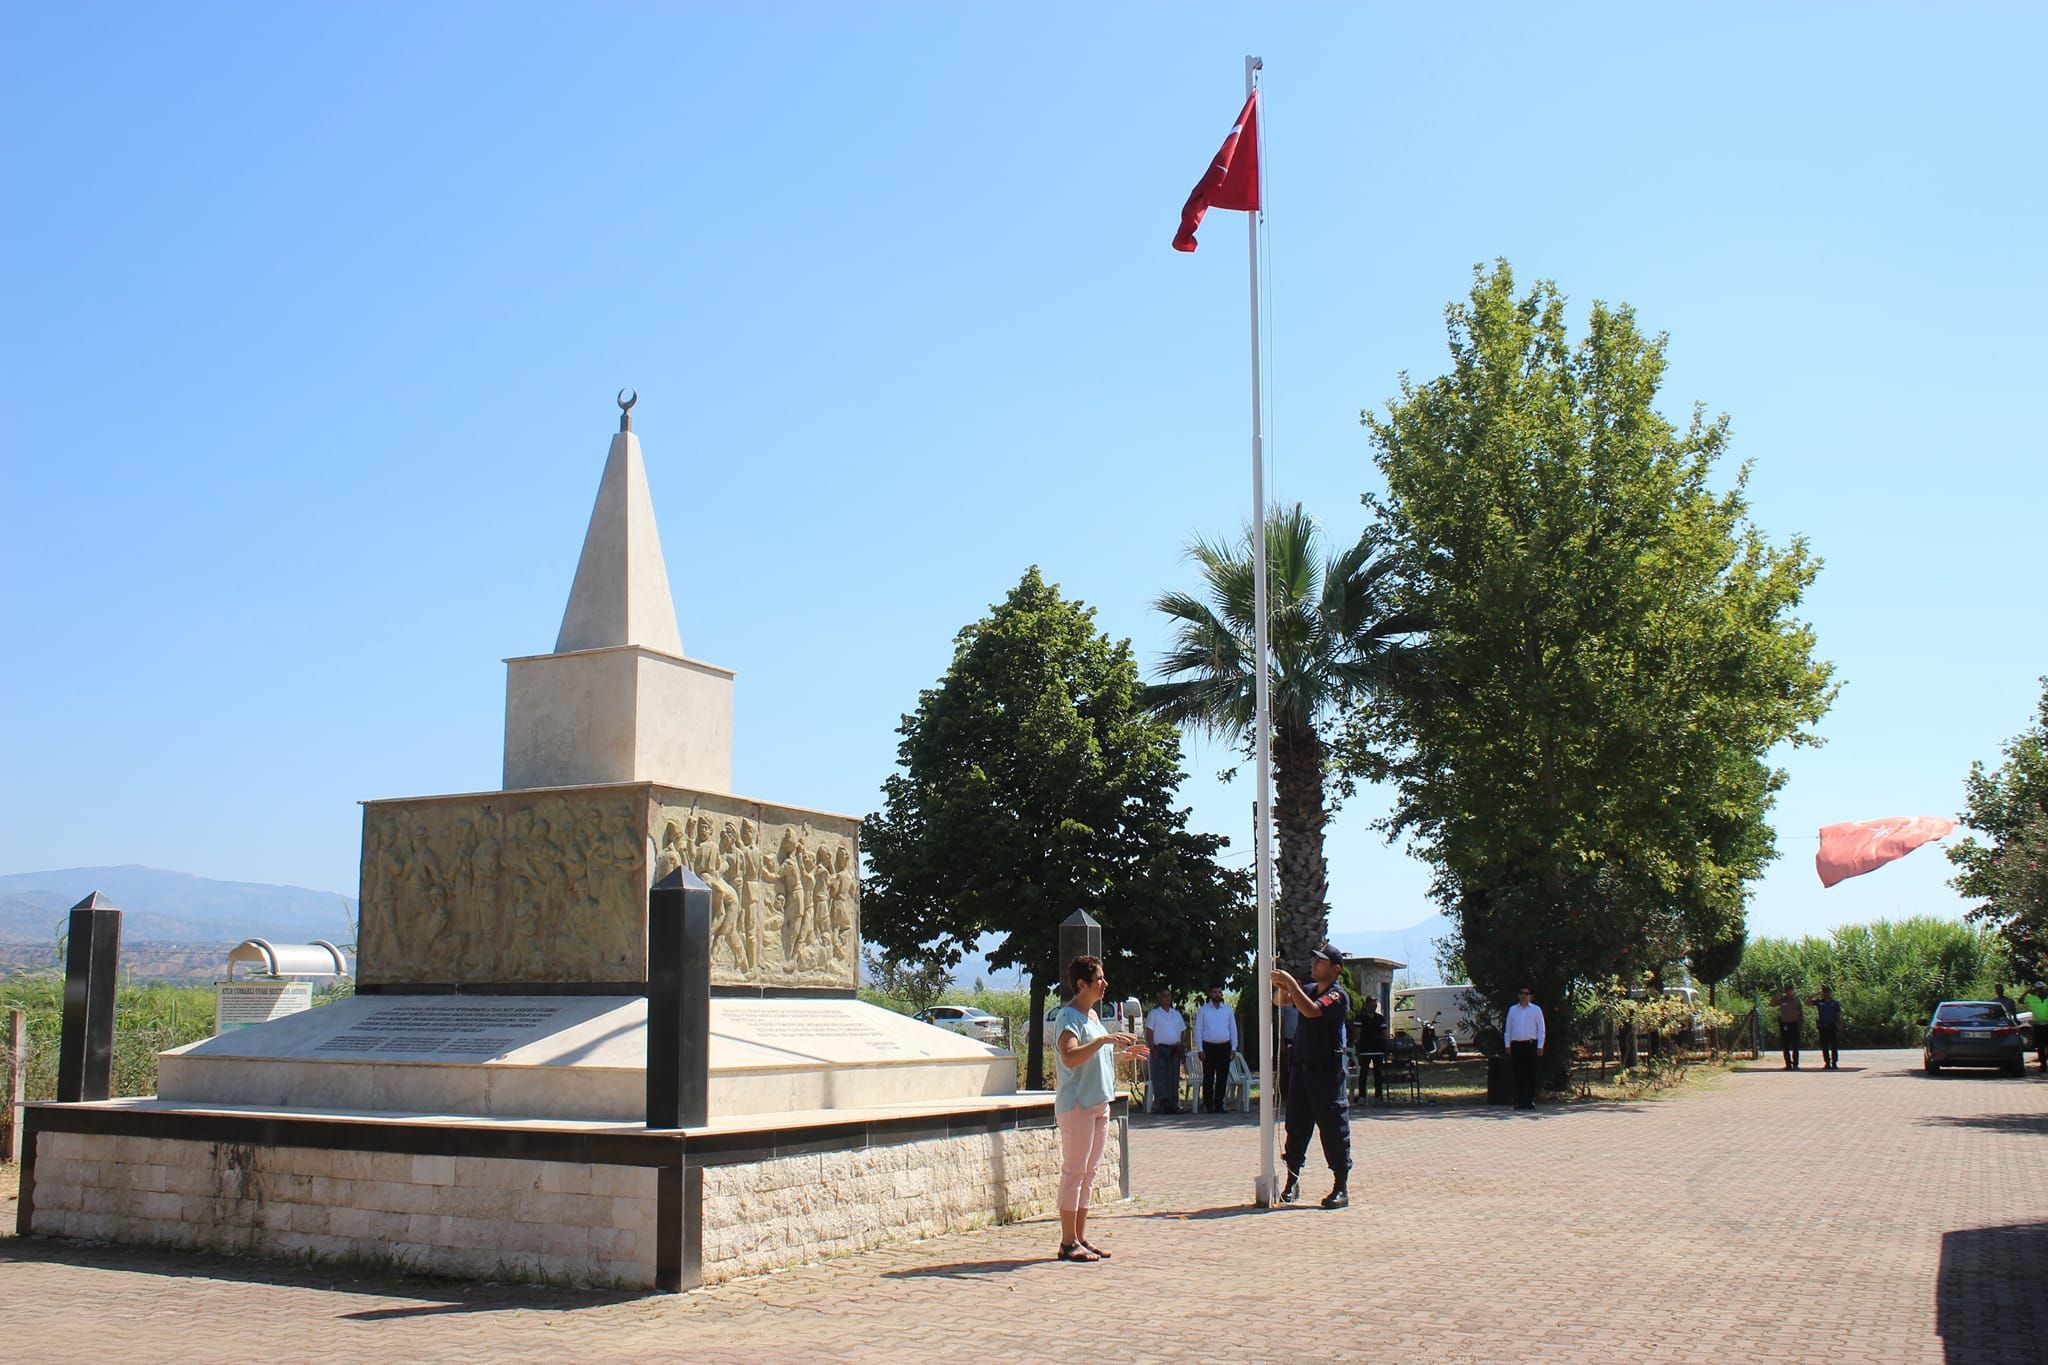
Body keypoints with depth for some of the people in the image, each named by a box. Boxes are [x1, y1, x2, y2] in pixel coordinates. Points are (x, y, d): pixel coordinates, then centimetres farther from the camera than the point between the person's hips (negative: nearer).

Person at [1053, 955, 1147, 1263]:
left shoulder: (1092, 1015, 16)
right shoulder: (1068, 1016, -14)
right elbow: (1070, 1058, -29)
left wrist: (1124, 1054, 18)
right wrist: (1104, 1040, -34)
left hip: (1099, 1104, 9)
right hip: (1076, 1104, -9)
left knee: (1088, 1173, 11)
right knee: (1074, 1172, -6)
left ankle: (1081, 1238, 17)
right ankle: (1068, 1242, -2)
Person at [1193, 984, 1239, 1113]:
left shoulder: (1228, 1010, 10)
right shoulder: (1202, 1011, 4)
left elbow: (1233, 1029, 12)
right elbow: (1198, 1030, 2)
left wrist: (1233, 1048, 6)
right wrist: (1200, 1049, -4)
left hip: (1224, 1047, 2)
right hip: (1209, 1047, -2)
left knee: (1222, 1078, 3)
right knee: (1208, 1078, -3)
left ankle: (1219, 1105, 9)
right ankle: (1208, 1105, 2)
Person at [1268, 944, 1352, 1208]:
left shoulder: (1338, 996, -11)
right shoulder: (1310, 991, 15)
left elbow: (1310, 1011, -25)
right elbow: (1284, 1001, 15)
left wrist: (1290, 983, -23)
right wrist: (1282, 986, -6)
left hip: (1327, 1071, -7)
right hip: (1301, 1067, 7)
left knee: (1333, 1129, -2)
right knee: (1296, 1125, 9)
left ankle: (1342, 1187, 4)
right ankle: (1292, 1182, 16)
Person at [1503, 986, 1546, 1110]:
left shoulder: (1536, 1010, 7)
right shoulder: (1512, 1009, 13)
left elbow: (1541, 1029, 5)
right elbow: (1507, 1028, 15)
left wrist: (1540, 1047, -2)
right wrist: (1507, 1045, 8)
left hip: (1530, 1045, -2)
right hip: (1516, 1045, 2)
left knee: (1531, 1074, -5)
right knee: (1518, 1074, 0)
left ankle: (1531, 1100, -2)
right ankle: (1519, 1101, 2)